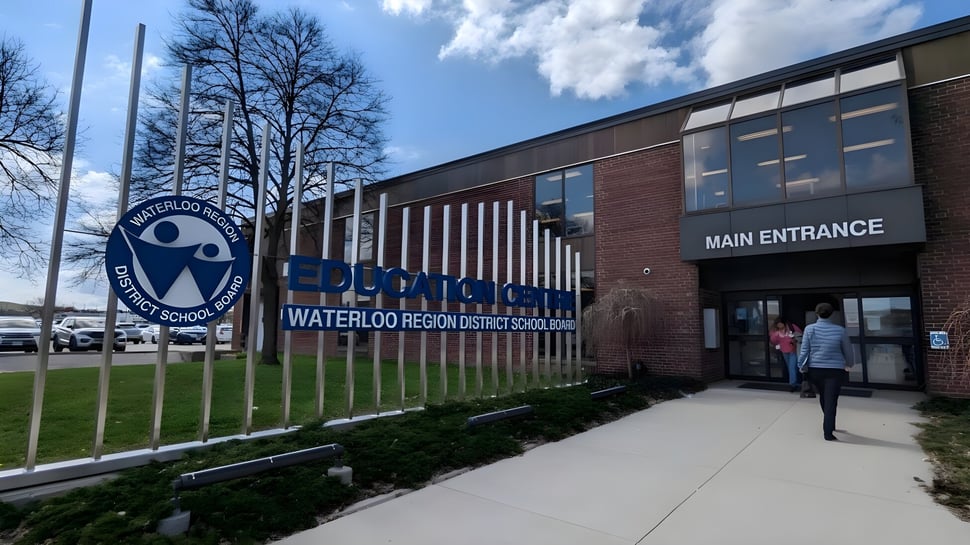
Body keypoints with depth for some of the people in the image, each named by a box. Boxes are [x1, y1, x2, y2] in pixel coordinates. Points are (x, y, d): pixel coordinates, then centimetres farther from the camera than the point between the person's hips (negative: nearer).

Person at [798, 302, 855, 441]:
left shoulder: (809, 329, -5)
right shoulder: (840, 330, -5)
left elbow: (804, 350, -3)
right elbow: (848, 350, 7)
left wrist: (802, 367, 9)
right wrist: (849, 364, 25)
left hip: (815, 369, 2)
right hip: (835, 370, -2)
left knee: (823, 398, 21)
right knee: (831, 401, 0)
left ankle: (829, 426, 37)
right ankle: (828, 432, -1)